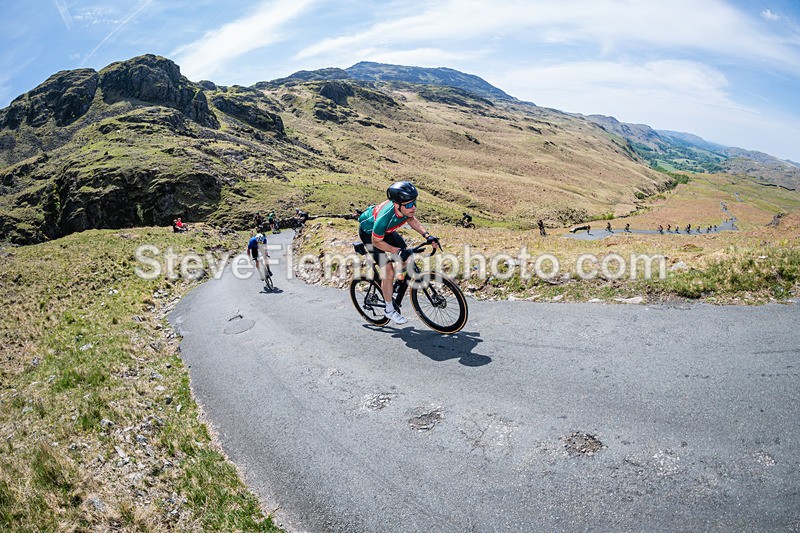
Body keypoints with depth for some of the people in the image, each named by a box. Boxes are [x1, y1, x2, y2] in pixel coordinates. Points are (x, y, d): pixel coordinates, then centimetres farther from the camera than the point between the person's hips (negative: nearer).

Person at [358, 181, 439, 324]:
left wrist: (427, 235, -12)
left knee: (406, 257, -1)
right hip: (369, 233, -7)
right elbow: (377, 242, -26)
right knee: (388, 271, -13)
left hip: (386, 230, 7)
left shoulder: (406, 208, -25)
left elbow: (411, 219, -1)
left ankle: (387, 285, 24)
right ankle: (389, 309, 6)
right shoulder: (384, 218, -42)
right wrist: (398, 251, -30)